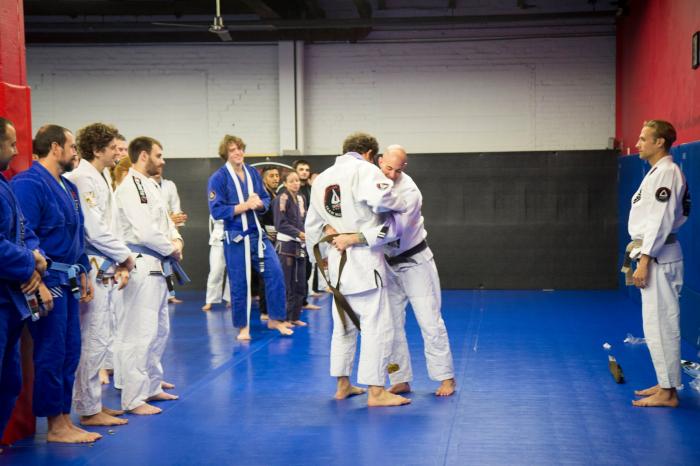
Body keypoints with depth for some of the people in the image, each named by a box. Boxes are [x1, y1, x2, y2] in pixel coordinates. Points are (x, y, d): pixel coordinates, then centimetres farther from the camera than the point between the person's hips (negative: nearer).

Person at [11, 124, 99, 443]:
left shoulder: (68, 187, 15)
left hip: (68, 282, 9)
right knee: (51, 354, -1)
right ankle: (56, 426, 9)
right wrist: (38, 282, -21)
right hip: (47, 282, -9)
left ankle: (65, 421, 21)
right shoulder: (29, 183, -13)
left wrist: (83, 273, 17)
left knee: (69, 352, 12)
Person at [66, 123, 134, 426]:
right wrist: (125, 256, -8)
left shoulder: (102, 178, 15)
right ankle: (89, 410, 4)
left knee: (101, 338, 15)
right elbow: (94, 231, -20)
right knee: (94, 340, -4)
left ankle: (93, 401, 25)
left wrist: (120, 264, 9)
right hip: (93, 272, -10)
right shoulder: (83, 180, -15)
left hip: (107, 271, 10)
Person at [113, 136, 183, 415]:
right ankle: (133, 399, -4)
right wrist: (171, 249, -10)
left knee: (159, 330, 18)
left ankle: (151, 386, 30)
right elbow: (143, 231, -23)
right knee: (140, 333, -9)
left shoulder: (149, 186, 17)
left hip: (157, 267, 11)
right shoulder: (130, 188, -15)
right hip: (141, 267, -11)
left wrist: (176, 240, 0)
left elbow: (164, 220, 21)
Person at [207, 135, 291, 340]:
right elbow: (216, 210, -14)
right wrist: (244, 206, -21)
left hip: (258, 233, 4)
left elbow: (266, 199, 13)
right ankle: (243, 327, 20)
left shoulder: (253, 173, 5)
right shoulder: (218, 178, -10)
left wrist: (259, 203, -11)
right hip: (236, 237, -4)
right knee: (239, 284, 4)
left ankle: (275, 319, 15)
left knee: (275, 274, -1)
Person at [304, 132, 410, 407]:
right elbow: (381, 199, -27)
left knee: (344, 325, 19)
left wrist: (319, 257, 31)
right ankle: (376, 392, -1)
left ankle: (343, 385, 26)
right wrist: (404, 206, -7)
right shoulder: (365, 170, -8)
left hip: (337, 260, 8)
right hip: (364, 259, -8)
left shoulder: (321, 178, 15)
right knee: (377, 325, -3)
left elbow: (312, 225, 21)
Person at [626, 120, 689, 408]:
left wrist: (644, 260, -21)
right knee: (657, 323, 15)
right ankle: (666, 383, 23)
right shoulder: (657, 172, 16)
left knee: (661, 323, -6)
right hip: (654, 256, 10)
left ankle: (668, 392, 0)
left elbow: (661, 221, -21)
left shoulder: (666, 172, -15)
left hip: (658, 258, -10)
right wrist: (641, 254, 20)